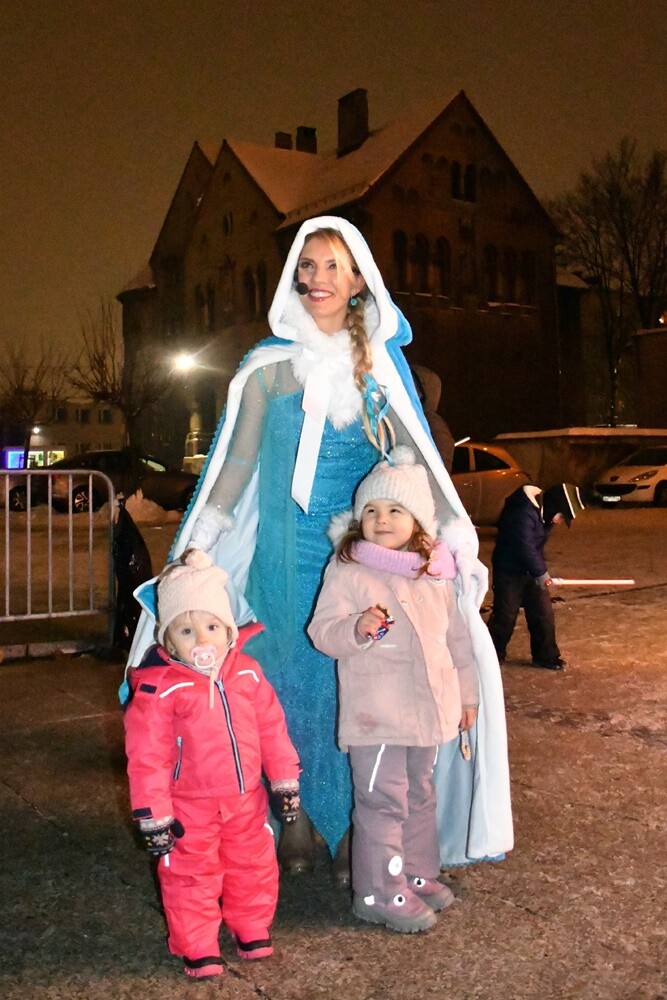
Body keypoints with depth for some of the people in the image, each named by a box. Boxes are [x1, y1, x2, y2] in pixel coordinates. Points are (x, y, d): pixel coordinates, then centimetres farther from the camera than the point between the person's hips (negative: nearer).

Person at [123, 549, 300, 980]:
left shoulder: (247, 672, -5)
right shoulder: (159, 688, -20)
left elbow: (272, 727, 3)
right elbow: (147, 756, -16)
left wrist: (285, 781, 5)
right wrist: (153, 815, -15)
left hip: (247, 799, 4)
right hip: (190, 807, -4)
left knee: (255, 867, 18)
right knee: (192, 877, 9)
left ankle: (253, 931, 40)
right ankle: (198, 949, 28)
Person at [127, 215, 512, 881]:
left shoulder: (382, 362, 4)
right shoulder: (268, 365, 2)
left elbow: (417, 454, -1)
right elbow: (237, 462, 5)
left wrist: (458, 536, -12)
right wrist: (195, 550, 1)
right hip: (287, 550, 0)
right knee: (289, 676, 4)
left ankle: (352, 830, 15)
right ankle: (295, 824, 18)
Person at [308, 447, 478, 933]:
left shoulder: (436, 572, 8)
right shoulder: (346, 569, -8)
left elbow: (456, 634, 16)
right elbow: (322, 631, -12)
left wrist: (467, 694, 19)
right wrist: (356, 627, -33)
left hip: (428, 708, 6)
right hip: (375, 714, -6)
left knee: (420, 795, 19)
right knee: (383, 801, -3)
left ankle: (418, 875, 35)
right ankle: (380, 893, 11)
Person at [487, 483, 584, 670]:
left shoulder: (543, 513, 3)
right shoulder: (523, 513, -28)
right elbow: (525, 548, -27)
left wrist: (541, 572, 7)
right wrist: (542, 574, -17)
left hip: (531, 571, 8)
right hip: (509, 571, -8)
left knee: (543, 614, 7)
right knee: (505, 616, 0)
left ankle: (545, 656, 18)